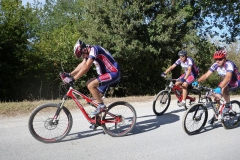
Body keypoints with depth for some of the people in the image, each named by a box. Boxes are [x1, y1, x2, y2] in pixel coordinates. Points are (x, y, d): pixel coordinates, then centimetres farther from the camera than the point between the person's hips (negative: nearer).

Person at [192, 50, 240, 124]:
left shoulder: (229, 64, -32)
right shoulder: (215, 65, -14)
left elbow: (228, 78, -48)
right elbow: (206, 75, -19)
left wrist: (219, 87, -61)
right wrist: (197, 81, -36)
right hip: (225, 81, 7)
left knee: (223, 89, -35)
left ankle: (228, 105, -9)